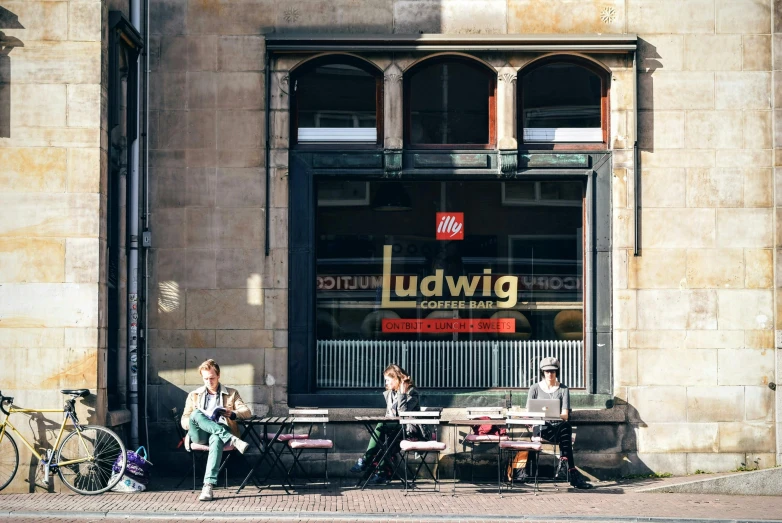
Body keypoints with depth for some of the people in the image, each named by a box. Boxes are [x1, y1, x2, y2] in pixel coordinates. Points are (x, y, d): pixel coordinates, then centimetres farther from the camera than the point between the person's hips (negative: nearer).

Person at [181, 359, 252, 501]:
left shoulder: (231, 393, 22)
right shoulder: (194, 395, 24)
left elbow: (247, 412, 9)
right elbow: (184, 421, 15)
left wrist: (232, 413, -13)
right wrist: (196, 420, -9)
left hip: (220, 432, -1)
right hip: (200, 435, 1)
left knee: (216, 439, -42)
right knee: (196, 414, -34)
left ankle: (208, 486, -53)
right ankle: (233, 440, -45)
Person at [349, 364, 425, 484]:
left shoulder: (411, 393, -5)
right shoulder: (389, 394, 19)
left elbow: (403, 413, -19)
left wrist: (401, 393, -19)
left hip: (409, 429, -7)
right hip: (394, 429, 7)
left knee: (381, 427, -28)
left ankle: (365, 461, -32)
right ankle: (384, 472, -35)